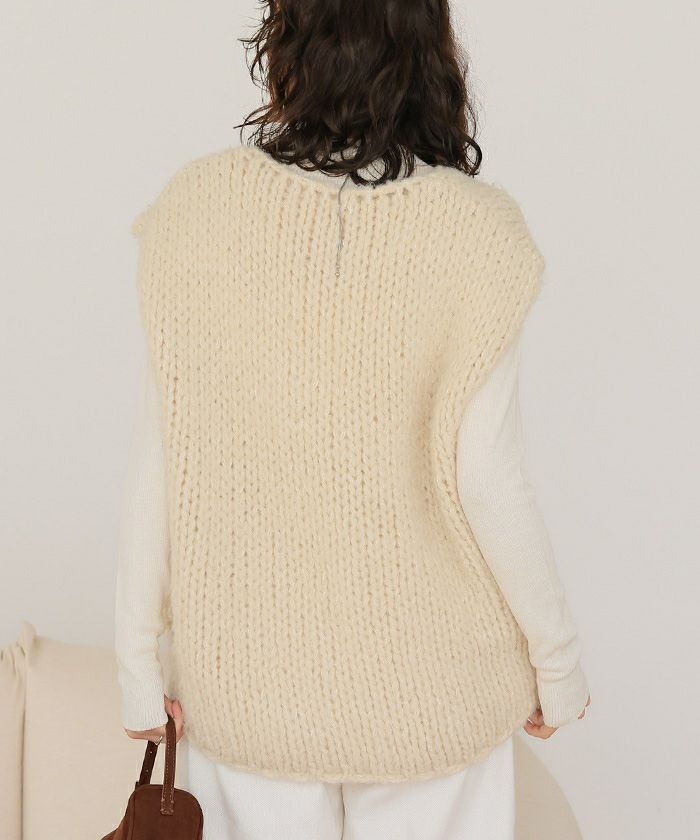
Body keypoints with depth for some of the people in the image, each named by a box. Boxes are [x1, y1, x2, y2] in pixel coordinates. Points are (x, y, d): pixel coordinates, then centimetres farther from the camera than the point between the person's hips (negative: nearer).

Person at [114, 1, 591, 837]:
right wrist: (556, 661, 1)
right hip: (427, 676, -1)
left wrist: (139, 660, 2)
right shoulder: (474, 233, -16)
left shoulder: (199, 208, -12)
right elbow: (487, 482, -14)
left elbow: (160, 456, -9)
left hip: (250, 673, 1)